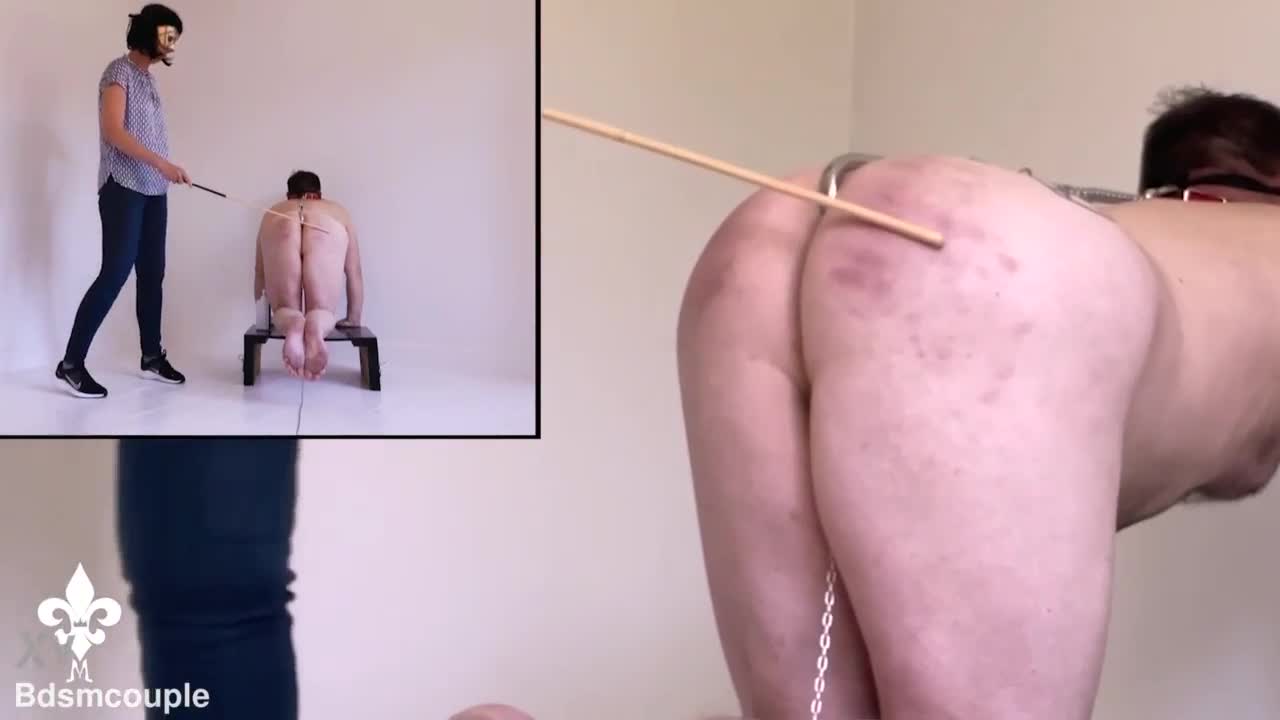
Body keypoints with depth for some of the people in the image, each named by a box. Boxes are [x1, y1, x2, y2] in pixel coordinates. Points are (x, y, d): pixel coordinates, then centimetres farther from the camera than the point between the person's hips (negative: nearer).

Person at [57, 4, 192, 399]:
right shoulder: (120, 71, -7)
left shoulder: (148, 75, 17)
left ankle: (152, 356, 16)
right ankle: (71, 362, -6)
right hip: (123, 189, -8)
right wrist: (161, 163, -26)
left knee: (152, 274, 8)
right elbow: (113, 131, -18)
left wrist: (163, 173, 11)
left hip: (153, 191, 8)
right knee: (115, 273, -11)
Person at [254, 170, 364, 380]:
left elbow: (259, 270, 44)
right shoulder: (338, 211, 42)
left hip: (281, 229, 1)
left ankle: (292, 324, -25)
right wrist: (353, 319, 47)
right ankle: (316, 328, -29)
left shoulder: (273, 212, 44)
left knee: (285, 309, 12)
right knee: (322, 310, 8)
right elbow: (354, 272, 40)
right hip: (325, 231, -1)